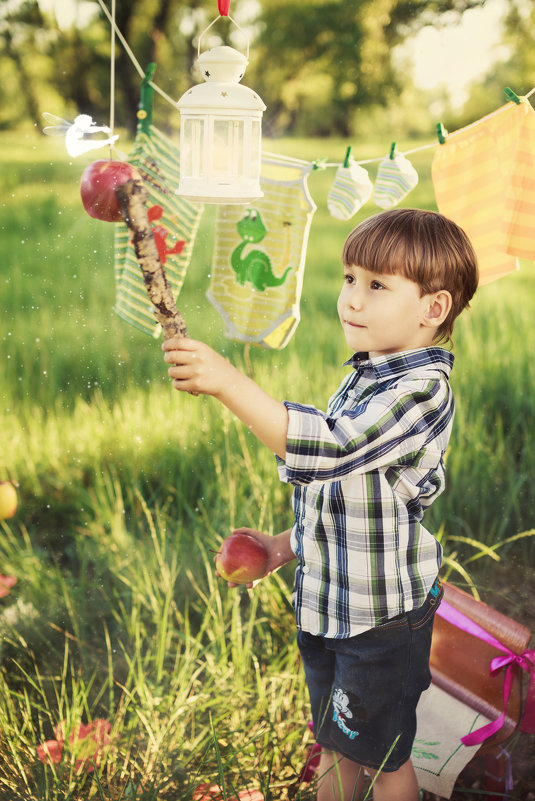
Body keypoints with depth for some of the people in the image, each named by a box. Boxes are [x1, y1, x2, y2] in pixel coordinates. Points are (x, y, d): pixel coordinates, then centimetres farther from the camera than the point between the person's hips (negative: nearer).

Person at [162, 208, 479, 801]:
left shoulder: (420, 391, -24)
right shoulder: (364, 377, 7)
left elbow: (327, 449, -38)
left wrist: (227, 382, -44)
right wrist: (289, 544, 13)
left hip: (382, 612, -8)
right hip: (326, 600, 8)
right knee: (334, 745, 23)